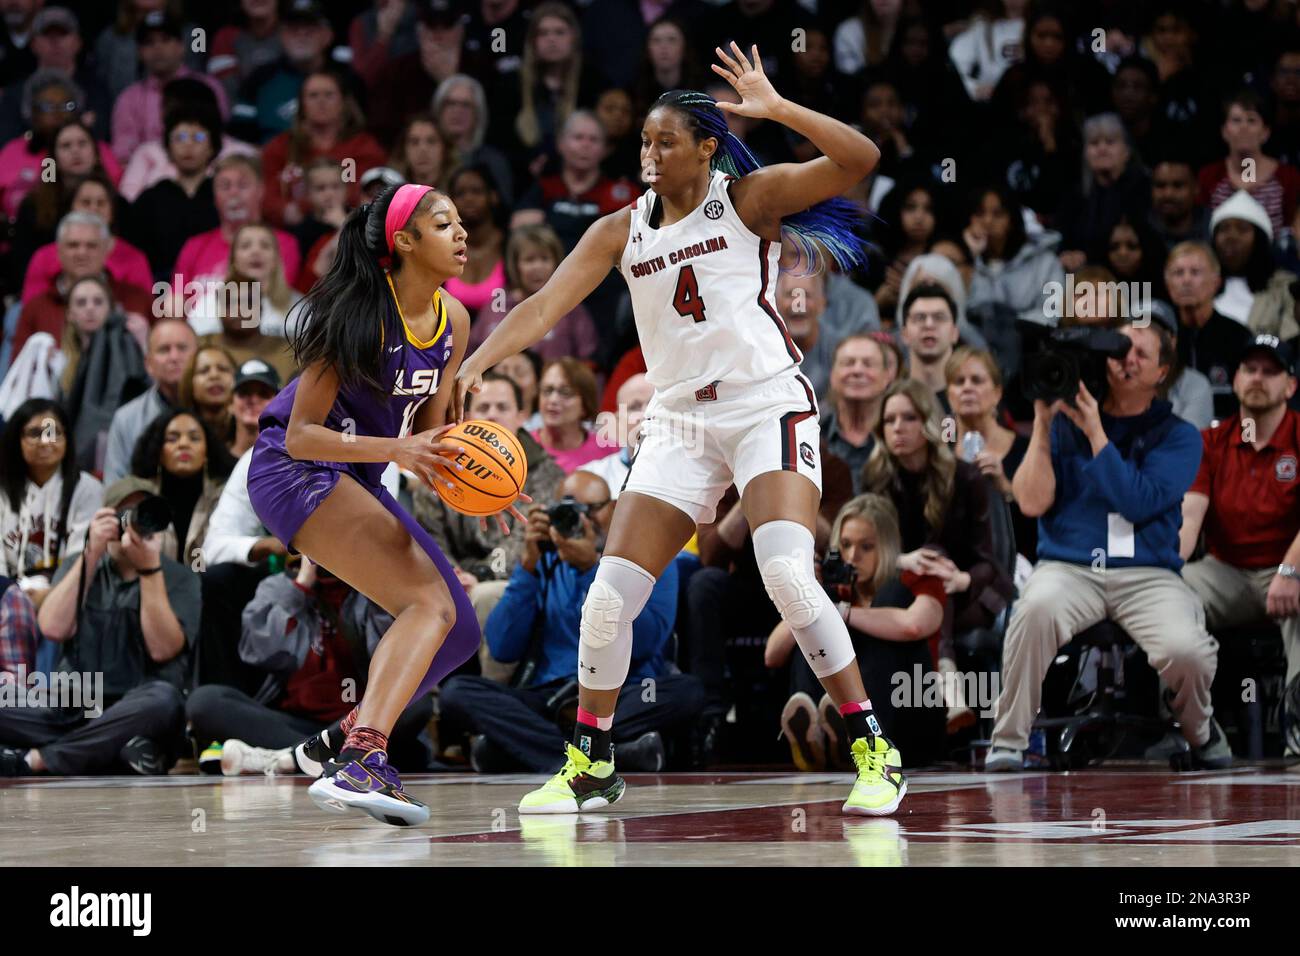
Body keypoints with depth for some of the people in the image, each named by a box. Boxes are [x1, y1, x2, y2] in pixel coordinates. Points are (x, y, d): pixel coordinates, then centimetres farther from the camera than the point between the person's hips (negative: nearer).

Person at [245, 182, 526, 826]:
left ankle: (339, 742, 19)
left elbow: (427, 433, 10)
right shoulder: (360, 313, -20)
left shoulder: (453, 320, 3)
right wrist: (396, 450, -32)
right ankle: (359, 762, -40)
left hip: (357, 481, 9)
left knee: (458, 631, 7)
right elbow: (300, 435, -20)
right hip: (293, 469, -9)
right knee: (430, 602, -26)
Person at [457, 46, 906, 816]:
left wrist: (776, 108, -22)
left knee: (788, 574, -25)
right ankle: (591, 766, 16)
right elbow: (547, 304, 1)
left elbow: (859, 159, -15)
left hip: (767, 404, -5)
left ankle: (874, 753, -15)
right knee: (610, 595, -2)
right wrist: (473, 366, -13)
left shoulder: (749, 198, -3)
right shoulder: (622, 231, 9)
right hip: (680, 420, 5)